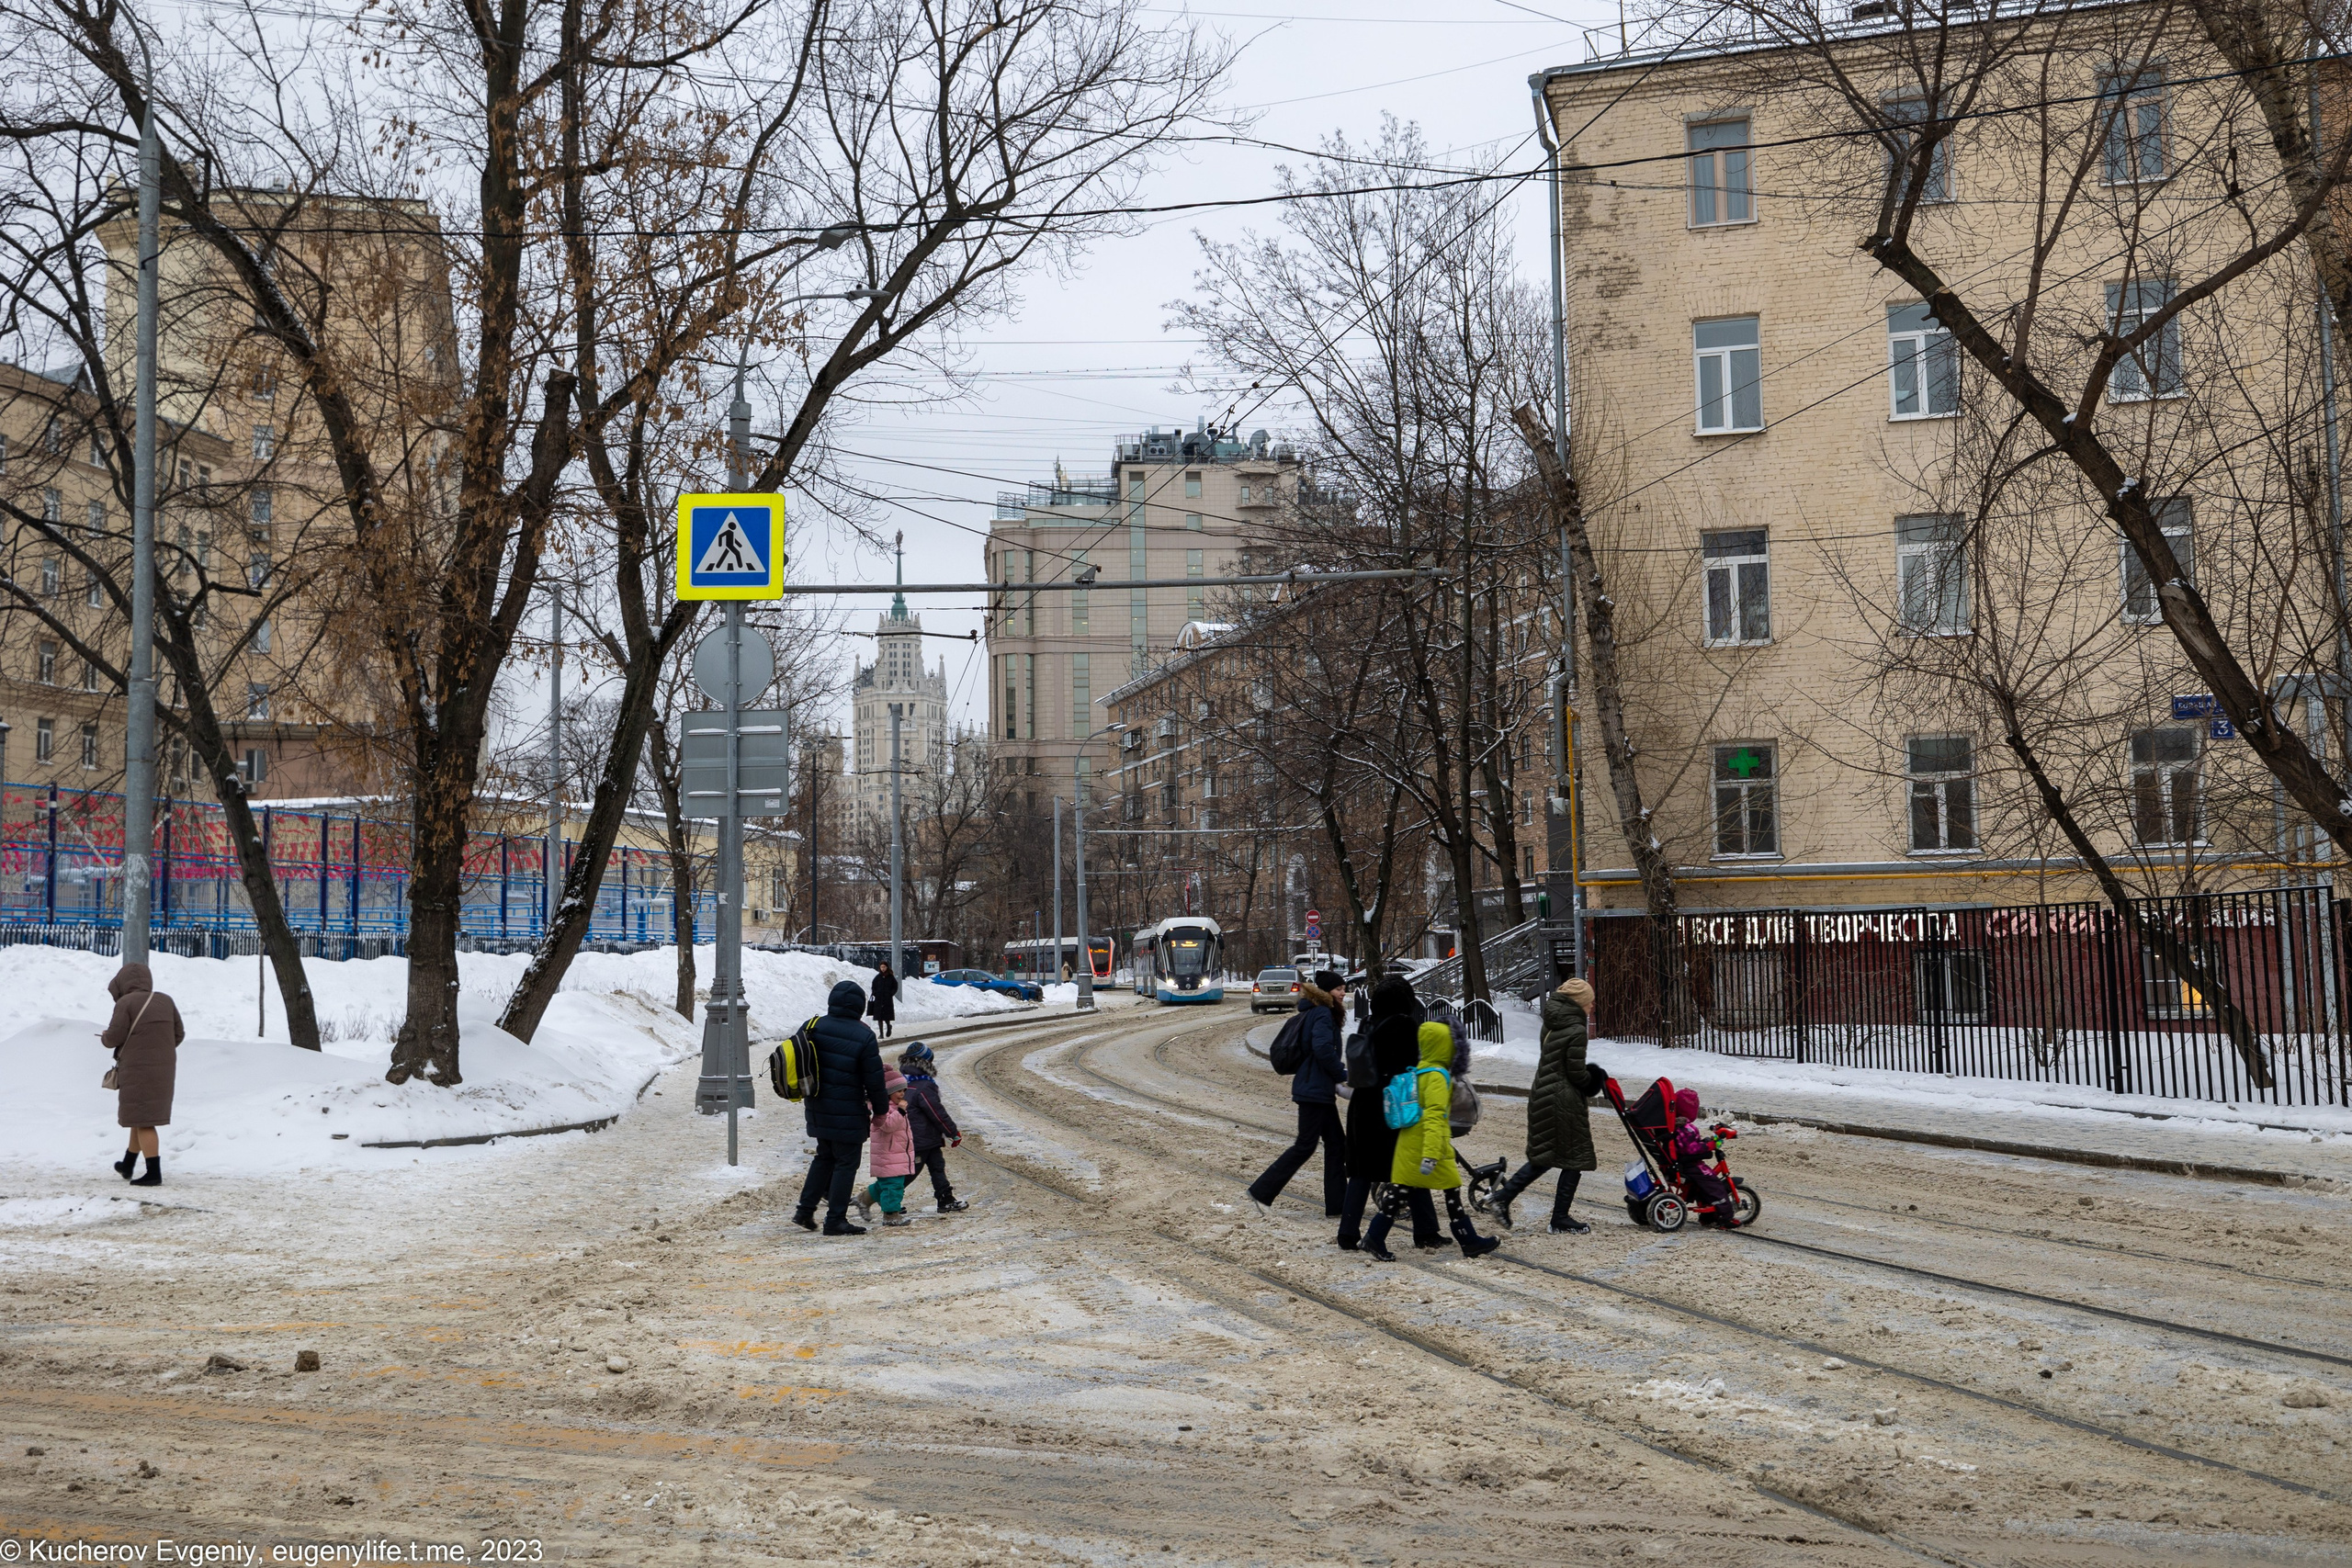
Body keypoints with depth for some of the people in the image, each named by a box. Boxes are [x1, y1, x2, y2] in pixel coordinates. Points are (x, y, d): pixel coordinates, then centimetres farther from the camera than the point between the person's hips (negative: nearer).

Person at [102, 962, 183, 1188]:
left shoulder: (126, 1003, -11)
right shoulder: (166, 1001, 7)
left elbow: (114, 1037, -11)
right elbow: (179, 1034, 10)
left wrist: (104, 1036, 11)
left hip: (137, 1070, -7)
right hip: (163, 1069, 7)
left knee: (143, 1122, -3)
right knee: (140, 1118, 20)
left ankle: (154, 1173, -8)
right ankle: (127, 1165, 34)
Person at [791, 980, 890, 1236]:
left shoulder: (813, 1027, 2)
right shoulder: (863, 1036, -14)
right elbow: (874, 1079, -11)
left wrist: (807, 1099, 24)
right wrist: (880, 1110, 2)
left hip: (817, 1109, 6)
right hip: (848, 1114, -6)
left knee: (824, 1157, 21)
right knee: (846, 1164, 3)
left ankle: (805, 1210, 20)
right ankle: (835, 1220, 3)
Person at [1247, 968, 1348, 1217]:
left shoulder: (1312, 1013, 16)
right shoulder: (1322, 1014, -14)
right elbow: (1323, 1049, -26)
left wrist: (1338, 1070, 11)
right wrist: (1343, 1075, -14)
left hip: (1319, 1091, 10)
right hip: (1315, 1091, -10)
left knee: (1336, 1144, 11)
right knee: (1305, 1146, -4)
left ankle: (1336, 1205, 12)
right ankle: (1262, 1191, 1)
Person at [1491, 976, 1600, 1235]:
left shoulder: (1550, 1026, 9)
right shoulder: (1575, 1031, -15)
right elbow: (1577, 1074, -15)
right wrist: (1593, 1080, 6)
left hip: (1541, 1095, 8)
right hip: (1565, 1100, -8)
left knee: (1544, 1156, 18)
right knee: (1574, 1159, 5)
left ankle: (1503, 1197, 10)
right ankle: (1561, 1220, 11)